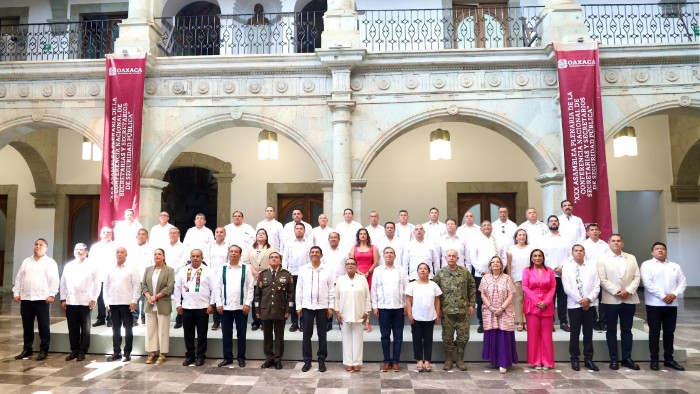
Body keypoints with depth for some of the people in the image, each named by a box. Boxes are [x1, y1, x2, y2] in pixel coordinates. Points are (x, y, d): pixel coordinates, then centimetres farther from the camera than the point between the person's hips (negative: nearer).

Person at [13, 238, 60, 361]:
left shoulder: (50, 262, -1)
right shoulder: (26, 261, 14)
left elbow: (54, 280, -6)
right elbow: (19, 278, 14)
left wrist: (51, 295, -14)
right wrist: (16, 293, 6)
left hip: (42, 299, -5)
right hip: (25, 298, 5)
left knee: (43, 326, 0)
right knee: (27, 326, 11)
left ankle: (44, 350, 7)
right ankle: (27, 349, 22)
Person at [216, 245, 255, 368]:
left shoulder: (246, 268, 0)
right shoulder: (222, 269, 6)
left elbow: (250, 287, -2)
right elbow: (218, 287, 5)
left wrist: (247, 303, -8)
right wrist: (219, 303, -2)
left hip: (241, 307, -2)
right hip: (225, 307, 2)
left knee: (241, 334, 7)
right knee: (226, 334, 9)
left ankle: (241, 358, 17)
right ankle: (227, 357, 20)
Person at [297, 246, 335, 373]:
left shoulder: (327, 271, 1)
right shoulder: (303, 270, 2)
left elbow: (331, 290, 2)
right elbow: (299, 289, 3)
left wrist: (331, 306, -3)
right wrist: (298, 306, 0)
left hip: (322, 307, 0)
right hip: (307, 307, 1)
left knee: (322, 335, 7)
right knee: (307, 335, 6)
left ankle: (321, 361, 17)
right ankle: (307, 361, 17)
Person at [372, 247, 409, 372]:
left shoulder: (401, 270, 3)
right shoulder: (378, 270, 3)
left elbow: (406, 288, 3)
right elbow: (373, 289, 2)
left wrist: (406, 305, -1)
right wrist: (375, 306, -2)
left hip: (398, 307, 1)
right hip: (383, 307, 0)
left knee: (398, 336, 5)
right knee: (385, 336, 6)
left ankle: (396, 362, 13)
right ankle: (387, 361, 15)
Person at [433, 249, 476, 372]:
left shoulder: (465, 272, 2)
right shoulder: (440, 273, 0)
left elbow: (472, 287, 8)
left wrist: (471, 304, 4)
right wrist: (438, 308, -2)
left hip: (463, 310, 1)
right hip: (446, 311, -1)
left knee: (463, 336, 5)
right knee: (447, 337, 5)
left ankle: (460, 359, 22)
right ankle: (448, 359, 21)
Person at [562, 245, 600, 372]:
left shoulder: (592, 266, 6)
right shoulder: (567, 268, -1)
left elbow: (597, 286, 1)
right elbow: (567, 288, -7)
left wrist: (588, 299, -12)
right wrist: (580, 300, -12)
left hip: (590, 304, 2)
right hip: (574, 305, -2)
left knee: (588, 333, 9)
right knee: (575, 333, 5)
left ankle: (588, 359, 18)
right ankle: (574, 359, 14)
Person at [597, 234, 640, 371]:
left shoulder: (631, 258, 11)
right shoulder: (603, 260, 1)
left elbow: (637, 277, 4)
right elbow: (602, 280, -7)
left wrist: (628, 291, -11)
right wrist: (616, 292, -16)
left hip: (629, 300, 3)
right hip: (611, 300, -3)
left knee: (627, 330, 9)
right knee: (611, 330, 3)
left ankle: (627, 358, 18)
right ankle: (614, 359, 10)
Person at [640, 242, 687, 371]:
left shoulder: (675, 266, 16)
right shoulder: (647, 265, 0)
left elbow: (682, 282, 7)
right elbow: (648, 283, -11)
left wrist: (674, 294, -10)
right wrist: (663, 296, -16)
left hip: (672, 304, 4)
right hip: (654, 304, -4)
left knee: (669, 332, 9)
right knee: (654, 332, 1)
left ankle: (669, 359, 19)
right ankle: (654, 360, 6)